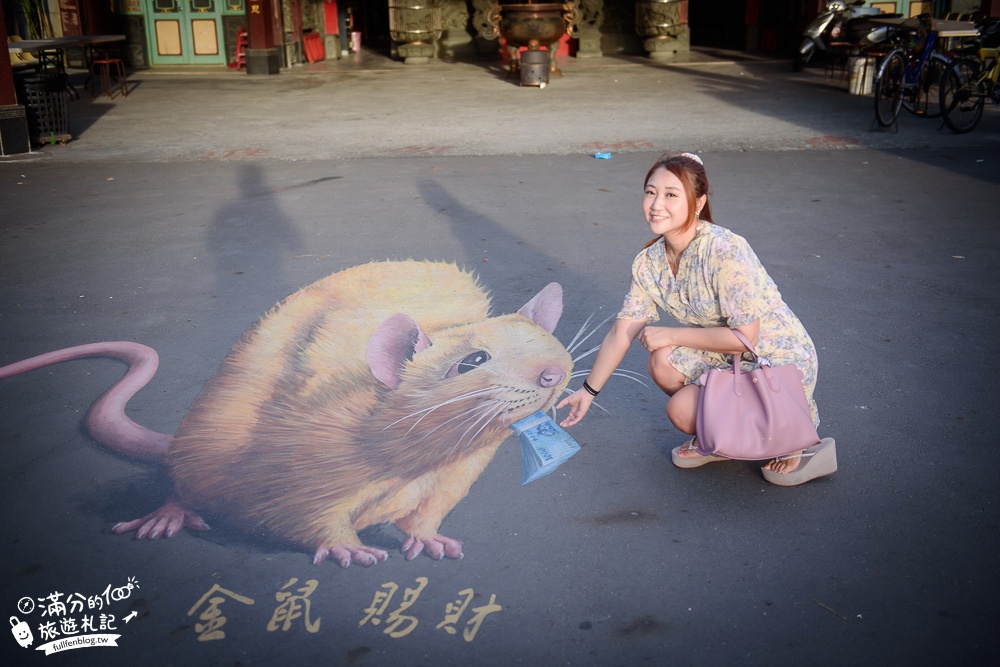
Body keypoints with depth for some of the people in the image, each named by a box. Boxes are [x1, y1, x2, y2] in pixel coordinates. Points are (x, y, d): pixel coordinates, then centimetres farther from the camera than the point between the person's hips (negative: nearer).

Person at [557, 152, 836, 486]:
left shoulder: (725, 251, -29)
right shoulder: (649, 262, -6)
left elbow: (744, 336, -26)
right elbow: (622, 330, 3)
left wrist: (670, 335, -18)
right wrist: (588, 389, 9)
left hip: (781, 362, -7)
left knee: (682, 410, -19)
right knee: (663, 362, -16)